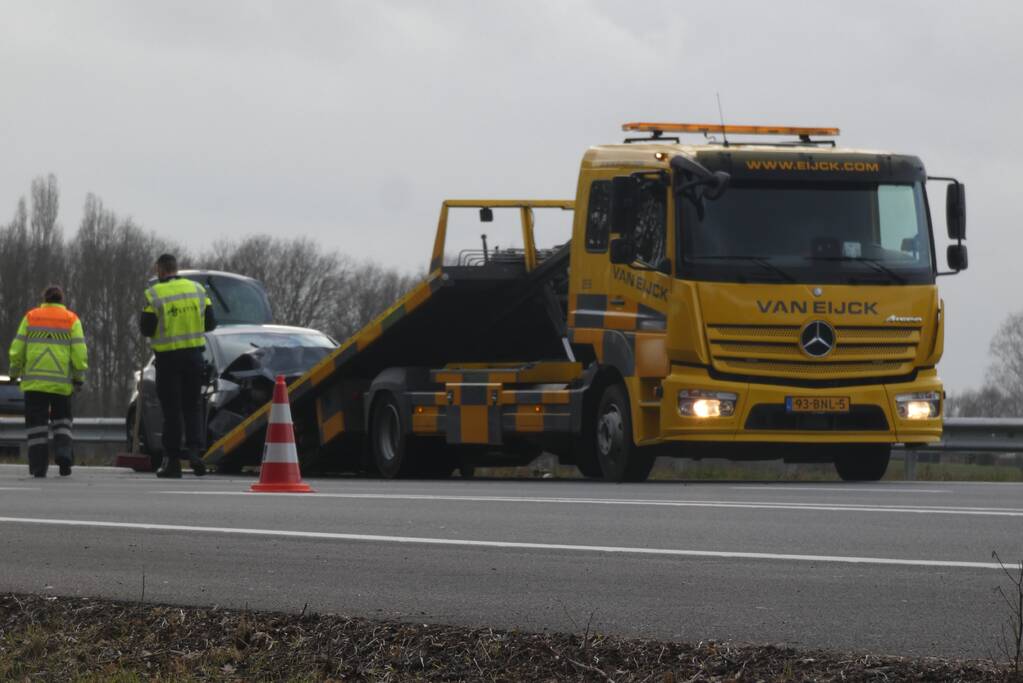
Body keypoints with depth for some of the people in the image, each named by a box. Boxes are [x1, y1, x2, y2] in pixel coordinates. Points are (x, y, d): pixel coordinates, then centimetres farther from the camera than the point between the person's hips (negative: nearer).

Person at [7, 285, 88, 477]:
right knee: (61, 420, 16)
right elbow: (79, 352, -3)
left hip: (34, 381, 0)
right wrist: (79, 378, 5)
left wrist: (15, 372, 17)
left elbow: (17, 349, 4)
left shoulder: (30, 317, 6)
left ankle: (38, 466, -3)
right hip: (61, 382, 0)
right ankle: (63, 453, -6)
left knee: (36, 423, 4)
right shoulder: (71, 320, 4)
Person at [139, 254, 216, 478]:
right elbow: (210, 323, 5)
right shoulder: (197, 289, 3)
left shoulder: (154, 294, -10)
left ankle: (172, 461, 3)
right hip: (194, 354, 3)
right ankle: (195, 450, -7)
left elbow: (146, 329, -9)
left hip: (168, 357, -3)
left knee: (171, 409, 2)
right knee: (192, 406, 12)